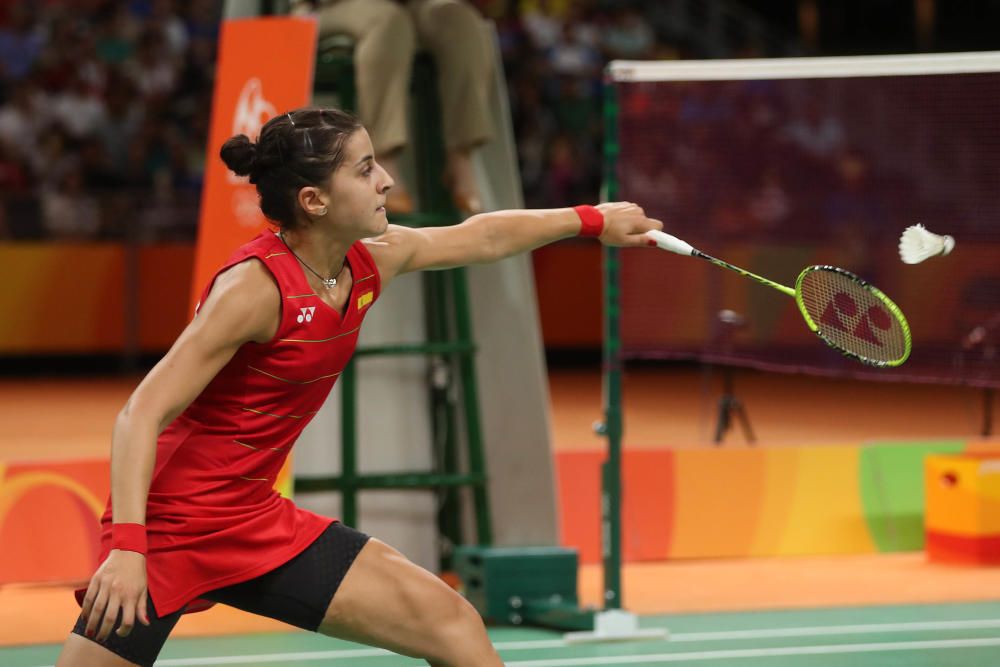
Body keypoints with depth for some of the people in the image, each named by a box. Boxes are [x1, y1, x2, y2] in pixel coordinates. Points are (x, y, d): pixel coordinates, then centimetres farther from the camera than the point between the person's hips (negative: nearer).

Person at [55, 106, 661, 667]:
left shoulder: (372, 263, 0)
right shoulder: (256, 287, -23)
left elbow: (480, 237, 21)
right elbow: (143, 414, -26)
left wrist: (591, 220, 31)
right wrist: (127, 548, -37)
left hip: (258, 525, 8)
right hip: (167, 527, -8)